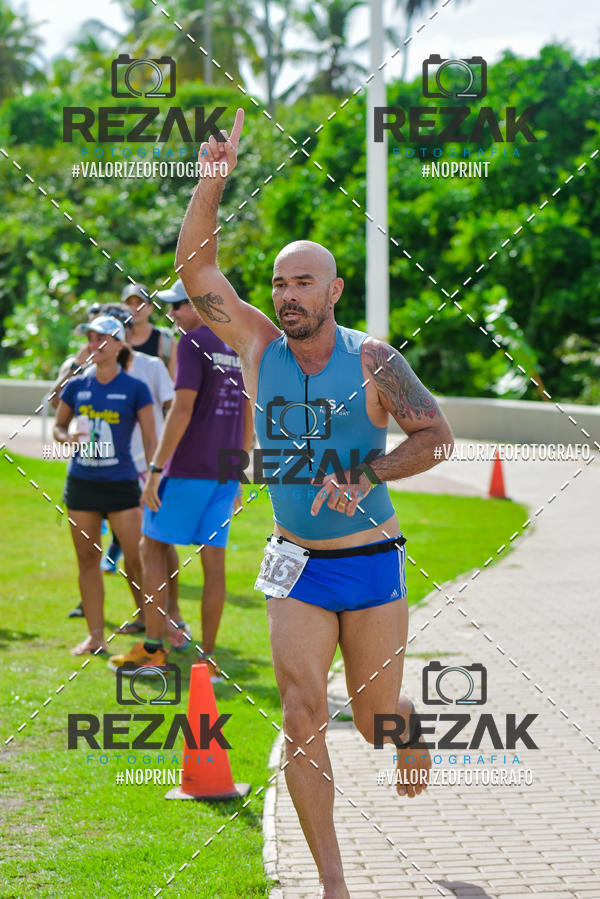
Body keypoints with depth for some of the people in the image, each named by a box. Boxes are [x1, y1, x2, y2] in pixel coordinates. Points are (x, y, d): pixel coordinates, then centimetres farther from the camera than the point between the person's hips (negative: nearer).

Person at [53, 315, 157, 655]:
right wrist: (68, 439, -6)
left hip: (120, 483, -4)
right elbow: (58, 426, 17)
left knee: (137, 560, -6)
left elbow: (151, 439, -2)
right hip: (81, 483, 4)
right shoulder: (77, 386, 6)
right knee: (88, 560, 6)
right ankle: (95, 636, 14)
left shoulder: (135, 389, -3)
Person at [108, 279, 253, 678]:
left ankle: (153, 648, 2)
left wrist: (156, 470, -16)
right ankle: (208, 656, 5)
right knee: (214, 560, 5)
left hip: (188, 469, -7)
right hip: (225, 473, 7)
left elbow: (182, 410, -18)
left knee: (153, 547, 5)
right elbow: (248, 420, 17)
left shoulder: (193, 343, -10)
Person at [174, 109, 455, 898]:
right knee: (302, 718, -9)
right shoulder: (259, 347, -1)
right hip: (297, 566, 2)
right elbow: (194, 268, -8)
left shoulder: (371, 359, -9)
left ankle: (411, 723, 47)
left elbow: (437, 434, -10)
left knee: (374, 720, 8)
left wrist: (363, 479, -23)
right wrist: (214, 179, -19)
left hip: (372, 562, -2)